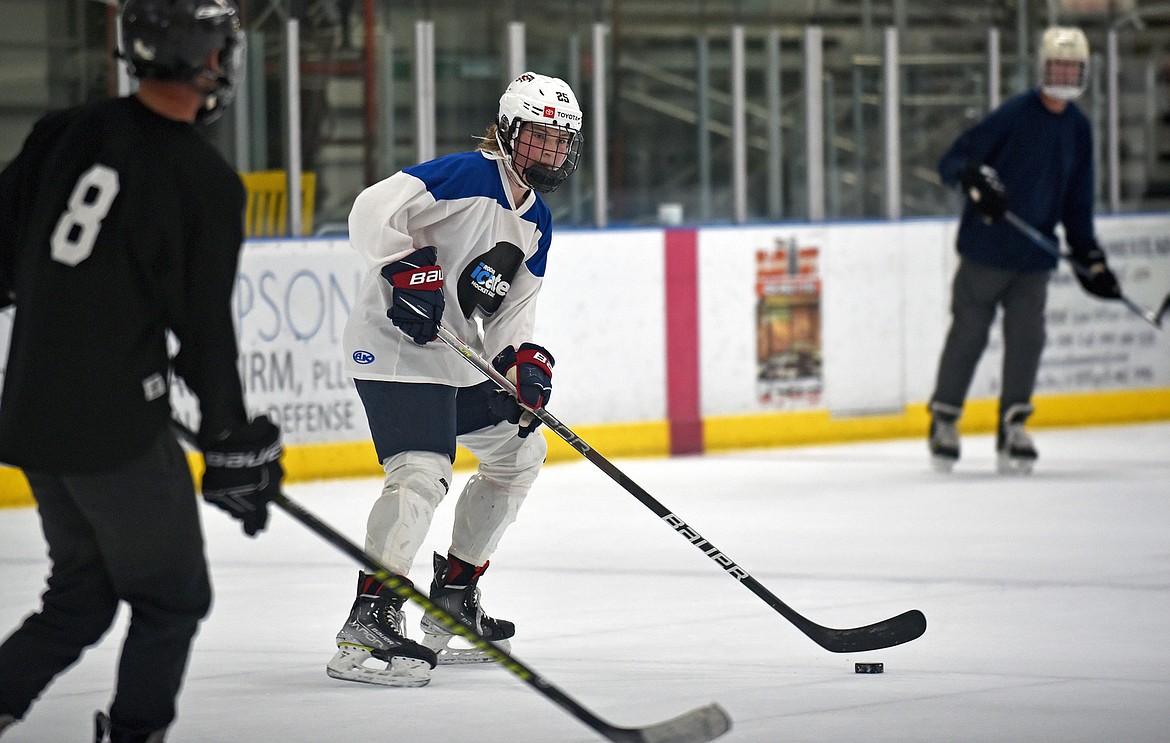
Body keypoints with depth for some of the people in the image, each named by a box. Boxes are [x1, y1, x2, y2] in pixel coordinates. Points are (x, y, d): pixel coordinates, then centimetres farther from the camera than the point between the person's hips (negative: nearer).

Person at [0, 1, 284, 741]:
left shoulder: (66, 133, 2)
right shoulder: (207, 182, -13)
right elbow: (204, 331, -9)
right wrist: (235, 445, 2)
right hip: (117, 425, -6)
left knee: (80, 597, 21)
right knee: (172, 598, 11)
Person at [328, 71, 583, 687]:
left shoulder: (537, 223, 13)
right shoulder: (468, 176, -14)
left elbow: (513, 312, 13)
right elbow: (373, 211, -24)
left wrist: (526, 361, -5)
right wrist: (407, 268, -34)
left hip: (458, 357, 10)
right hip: (396, 343, -10)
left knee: (520, 452, 20)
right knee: (421, 473, -25)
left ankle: (453, 597, 27)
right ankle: (366, 627, -27)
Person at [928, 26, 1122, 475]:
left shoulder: (1078, 130, 7)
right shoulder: (1015, 115, -12)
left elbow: (1077, 201, 15)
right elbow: (951, 162, -13)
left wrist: (1091, 258, 9)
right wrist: (975, 179, -34)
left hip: (1035, 257, 5)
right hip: (986, 249, -5)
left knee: (1027, 339, -2)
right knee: (968, 334, 2)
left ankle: (1012, 430, 6)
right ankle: (944, 418, 17)